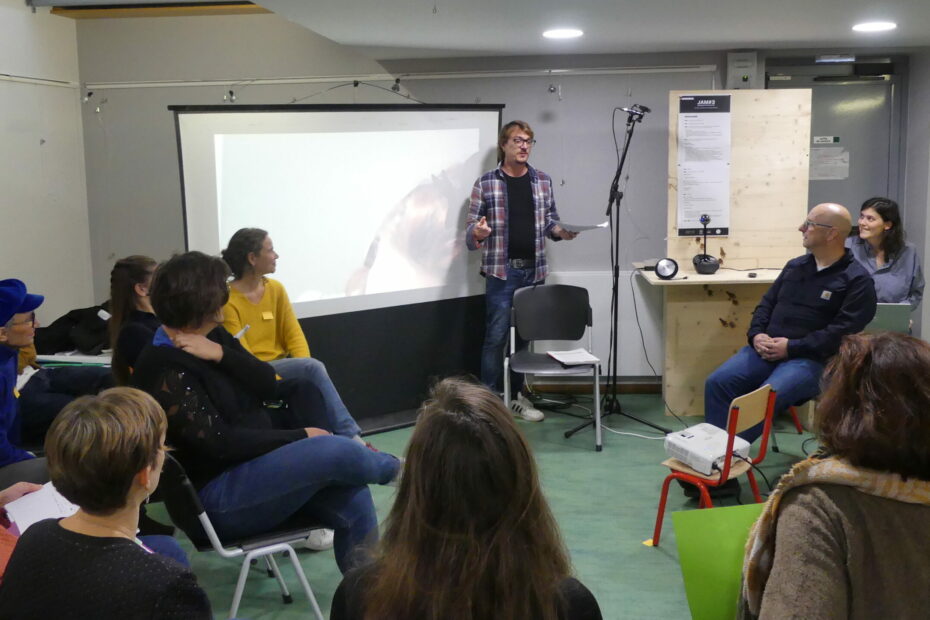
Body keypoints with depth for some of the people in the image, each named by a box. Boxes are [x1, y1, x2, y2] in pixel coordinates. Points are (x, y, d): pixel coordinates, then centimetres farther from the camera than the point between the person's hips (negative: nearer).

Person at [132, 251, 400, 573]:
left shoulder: (213, 335, 8)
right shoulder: (164, 370, -17)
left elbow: (268, 384, -1)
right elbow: (218, 443, -21)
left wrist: (220, 354, -17)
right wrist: (300, 436, -16)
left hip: (258, 461, 8)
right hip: (220, 494, -8)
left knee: (353, 502, -15)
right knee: (337, 451, -25)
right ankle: (392, 467, 7)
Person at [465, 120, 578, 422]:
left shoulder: (543, 180, 8)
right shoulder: (486, 182, -3)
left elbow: (550, 219, 14)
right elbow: (471, 226, -3)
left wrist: (561, 231, -7)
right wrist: (477, 233, -25)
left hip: (534, 271, 4)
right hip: (501, 271, -4)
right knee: (496, 336, -3)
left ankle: (517, 396, 25)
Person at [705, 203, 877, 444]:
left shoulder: (856, 279, -3)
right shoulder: (795, 266, 19)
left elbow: (844, 330, -14)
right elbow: (766, 304, 19)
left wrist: (792, 348, -18)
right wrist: (757, 334, -3)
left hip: (812, 359, -6)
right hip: (767, 350, 6)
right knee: (717, 383, -17)